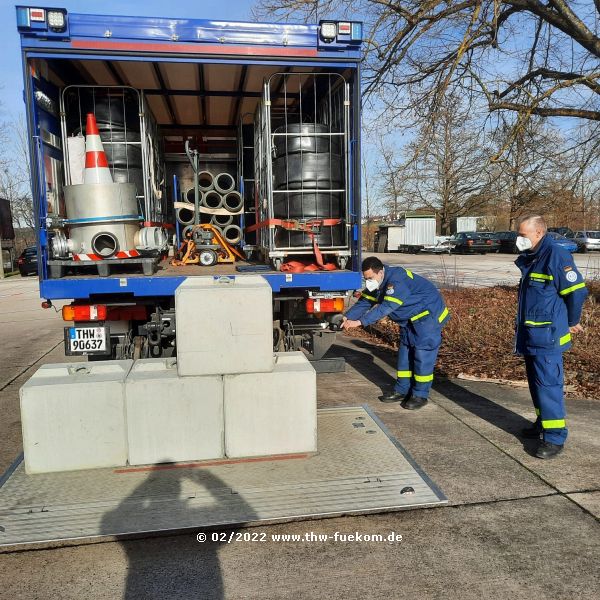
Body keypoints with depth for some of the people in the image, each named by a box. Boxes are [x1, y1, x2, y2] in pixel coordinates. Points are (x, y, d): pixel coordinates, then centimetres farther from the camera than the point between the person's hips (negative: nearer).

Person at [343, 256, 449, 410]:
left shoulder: (397, 281, -33)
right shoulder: (376, 284, -3)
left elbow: (386, 307, -39)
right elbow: (364, 302, -4)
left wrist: (359, 322, -43)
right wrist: (347, 317, -19)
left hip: (428, 314, -9)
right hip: (410, 318, 10)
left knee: (422, 353, -9)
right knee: (405, 351, 10)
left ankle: (420, 395, 0)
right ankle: (402, 391, 18)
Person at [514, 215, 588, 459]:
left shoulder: (557, 256, -16)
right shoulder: (530, 258, 11)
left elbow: (577, 291, -14)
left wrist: (571, 323, 0)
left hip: (547, 336, -9)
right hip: (530, 334, 9)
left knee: (548, 383, -8)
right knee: (535, 381, 17)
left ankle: (555, 436, -2)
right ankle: (543, 423, 31)